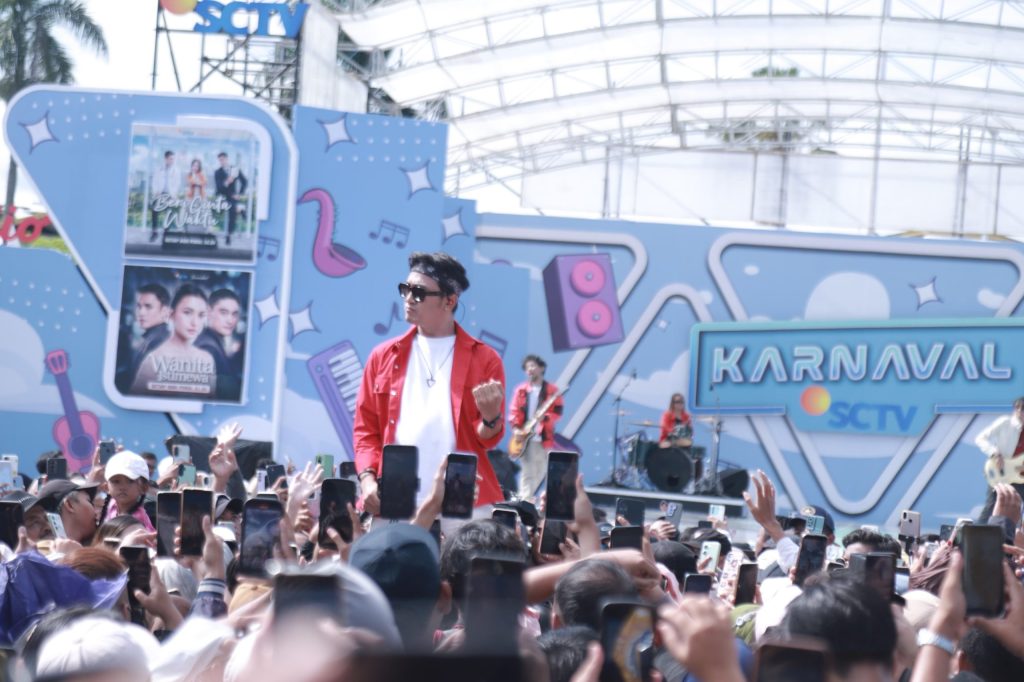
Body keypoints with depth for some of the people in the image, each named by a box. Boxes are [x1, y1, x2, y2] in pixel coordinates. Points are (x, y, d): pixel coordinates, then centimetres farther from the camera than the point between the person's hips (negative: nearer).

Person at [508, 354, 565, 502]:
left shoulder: (552, 390, 3)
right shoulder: (521, 390, 8)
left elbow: (558, 412, -2)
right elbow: (514, 411, 7)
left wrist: (544, 417, -21)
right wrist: (516, 429, -7)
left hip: (544, 438, 0)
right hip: (525, 438, 0)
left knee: (541, 472, 4)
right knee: (528, 472, -6)